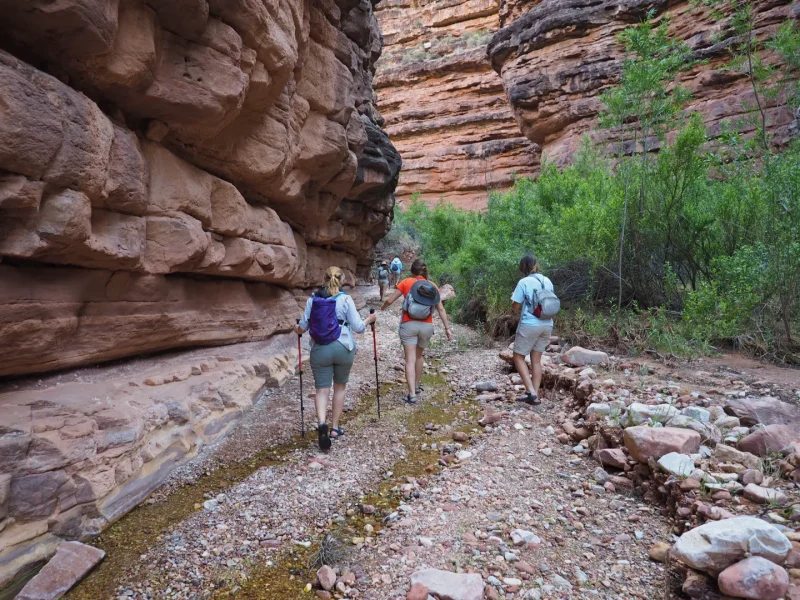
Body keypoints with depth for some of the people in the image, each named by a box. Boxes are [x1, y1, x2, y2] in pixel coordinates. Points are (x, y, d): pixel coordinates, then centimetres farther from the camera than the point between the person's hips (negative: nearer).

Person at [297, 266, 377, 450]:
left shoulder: (312, 299, 1)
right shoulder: (345, 299, -7)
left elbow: (303, 326, 6)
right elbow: (358, 327, -6)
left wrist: (298, 330, 30)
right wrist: (369, 320, 14)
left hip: (319, 350, 1)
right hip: (343, 348, -1)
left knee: (322, 390, 5)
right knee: (340, 387, 17)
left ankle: (322, 423, -21)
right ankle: (334, 428, 23)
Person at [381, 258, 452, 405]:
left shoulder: (406, 282, 0)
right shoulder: (432, 286, 6)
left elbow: (390, 300, 2)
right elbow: (441, 309, 3)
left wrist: (383, 308, 23)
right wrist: (447, 328, 6)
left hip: (409, 325, -3)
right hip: (426, 326, 3)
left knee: (410, 359, -2)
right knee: (418, 356, 22)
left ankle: (412, 394, -9)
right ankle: (416, 386, 35)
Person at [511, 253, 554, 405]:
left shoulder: (524, 282, -9)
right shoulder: (547, 281, 8)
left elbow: (516, 306, -7)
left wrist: (514, 298, 13)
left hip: (529, 325, -6)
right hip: (547, 325, 6)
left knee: (518, 357, 7)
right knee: (536, 359, 13)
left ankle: (531, 391, -4)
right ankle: (535, 395, 12)